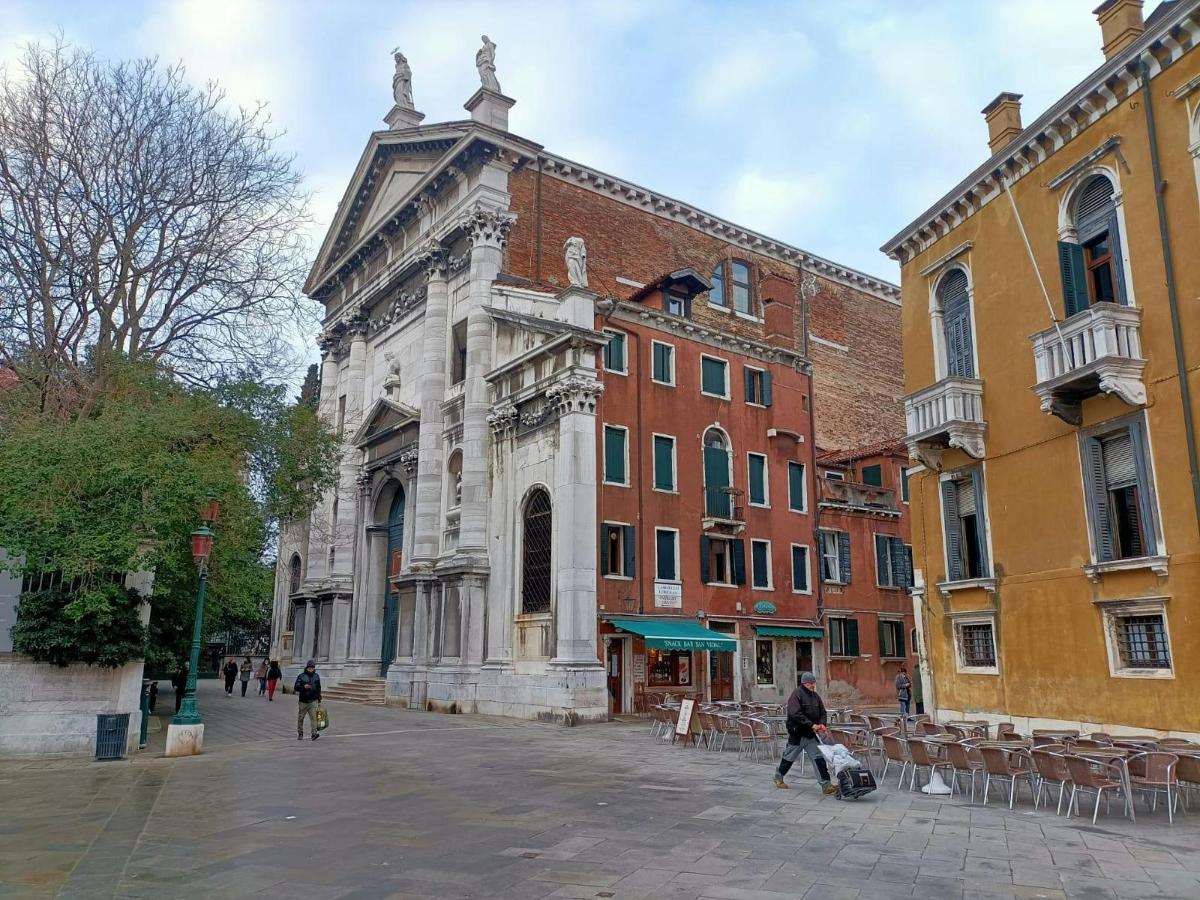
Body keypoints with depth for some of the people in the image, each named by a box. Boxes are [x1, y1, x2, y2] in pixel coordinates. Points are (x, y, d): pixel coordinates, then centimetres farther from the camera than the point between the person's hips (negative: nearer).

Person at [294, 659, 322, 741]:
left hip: (313, 701, 1)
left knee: (313, 717, -13)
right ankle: (300, 734, 22)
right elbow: (296, 687, -8)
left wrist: (319, 700, 17)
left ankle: (314, 733, -19)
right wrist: (303, 687, -26)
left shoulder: (316, 676, 9)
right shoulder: (301, 676, -1)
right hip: (303, 701, -1)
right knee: (300, 718, 8)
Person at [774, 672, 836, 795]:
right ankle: (778, 778, 31)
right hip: (797, 733, -6)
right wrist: (811, 725, -26)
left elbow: (822, 712, 13)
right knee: (789, 757, 10)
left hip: (811, 734, 6)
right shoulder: (797, 694, -16)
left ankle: (826, 785, -4)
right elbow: (795, 714, -26)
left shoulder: (815, 696, 7)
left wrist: (822, 724, -8)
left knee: (819, 758, -3)